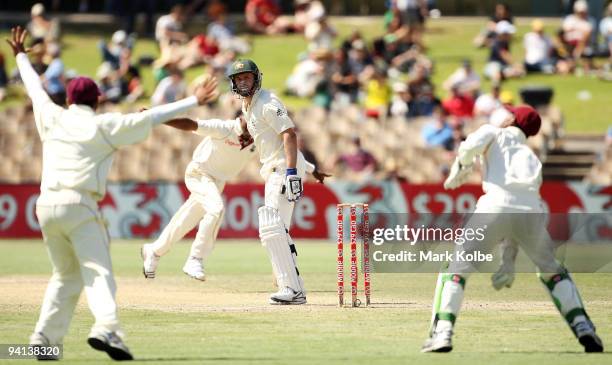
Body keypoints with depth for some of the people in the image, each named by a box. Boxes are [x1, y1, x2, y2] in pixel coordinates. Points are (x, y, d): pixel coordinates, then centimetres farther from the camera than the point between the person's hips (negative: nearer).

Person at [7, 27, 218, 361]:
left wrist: (21, 56, 47)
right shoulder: (104, 125, 2)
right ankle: (106, 329, -35)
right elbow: (152, 117, -2)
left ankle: (44, 338, 11)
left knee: (66, 276, 18)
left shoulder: (52, 119, 13)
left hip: (46, 205, 5)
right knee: (98, 273, -12)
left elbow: (35, 89, 30)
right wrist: (193, 102, 1)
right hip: (79, 205, -5)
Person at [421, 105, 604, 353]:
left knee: (456, 266, 8)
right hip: (532, 212, 4)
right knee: (552, 271, 25)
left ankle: (442, 334, -7)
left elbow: (471, 145, -2)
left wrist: (459, 170, 19)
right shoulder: (531, 157, 36)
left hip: (496, 205, -4)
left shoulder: (495, 133, 23)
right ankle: (584, 329, 12)